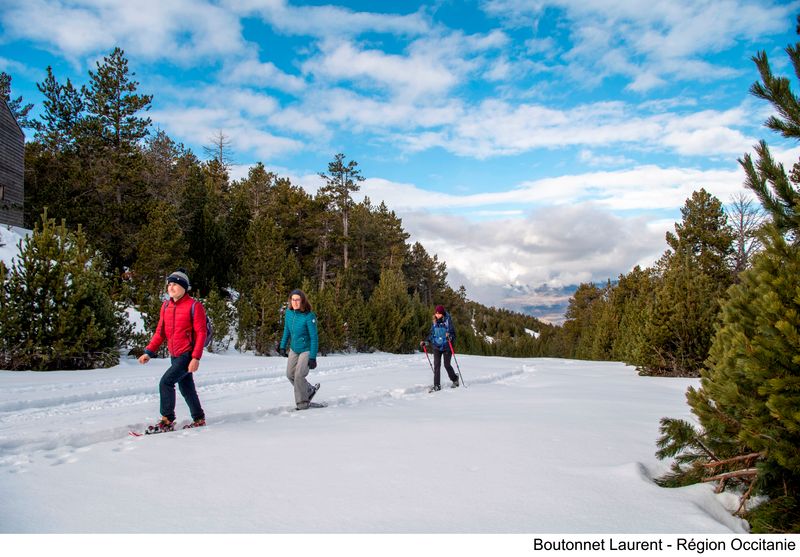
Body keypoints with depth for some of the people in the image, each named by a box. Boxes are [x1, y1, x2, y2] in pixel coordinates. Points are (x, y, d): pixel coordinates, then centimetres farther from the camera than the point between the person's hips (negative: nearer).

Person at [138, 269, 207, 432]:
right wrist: (149, 352, 4)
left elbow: (201, 333, -14)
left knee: (166, 382, -15)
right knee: (186, 389, 13)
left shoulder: (194, 306, -11)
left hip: (188, 354, -7)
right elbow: (160, 332, 13)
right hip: (175, 355, 7)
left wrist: (196, 357, -20)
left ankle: (167, 421, -3)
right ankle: (199, 419, 28)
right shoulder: (166, 306, 8)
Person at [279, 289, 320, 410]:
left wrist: (312, 357, -22)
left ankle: (302, 404, 2)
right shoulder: (289, 312, -6)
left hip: (307, 350, -7)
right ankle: (310, 390, 34)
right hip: (294, 349, 7)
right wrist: (282, 346, 11)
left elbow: (314, 338, -21)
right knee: (290, 375, 13)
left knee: (299, 376, -14)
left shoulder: (309, 316, -25)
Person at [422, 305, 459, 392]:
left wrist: (450, 336, -30)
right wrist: (425, 341, 6)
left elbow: (453, 332, -9)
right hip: (436, 346, 4)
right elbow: (431, 334, 15)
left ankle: (455, 379, 29)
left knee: (447, 365, 2)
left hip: (446, 347, -3)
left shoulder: (448, 321, -8)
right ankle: (436, 385, -1)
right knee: (436, 365, -5)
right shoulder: (435, 322, 6)